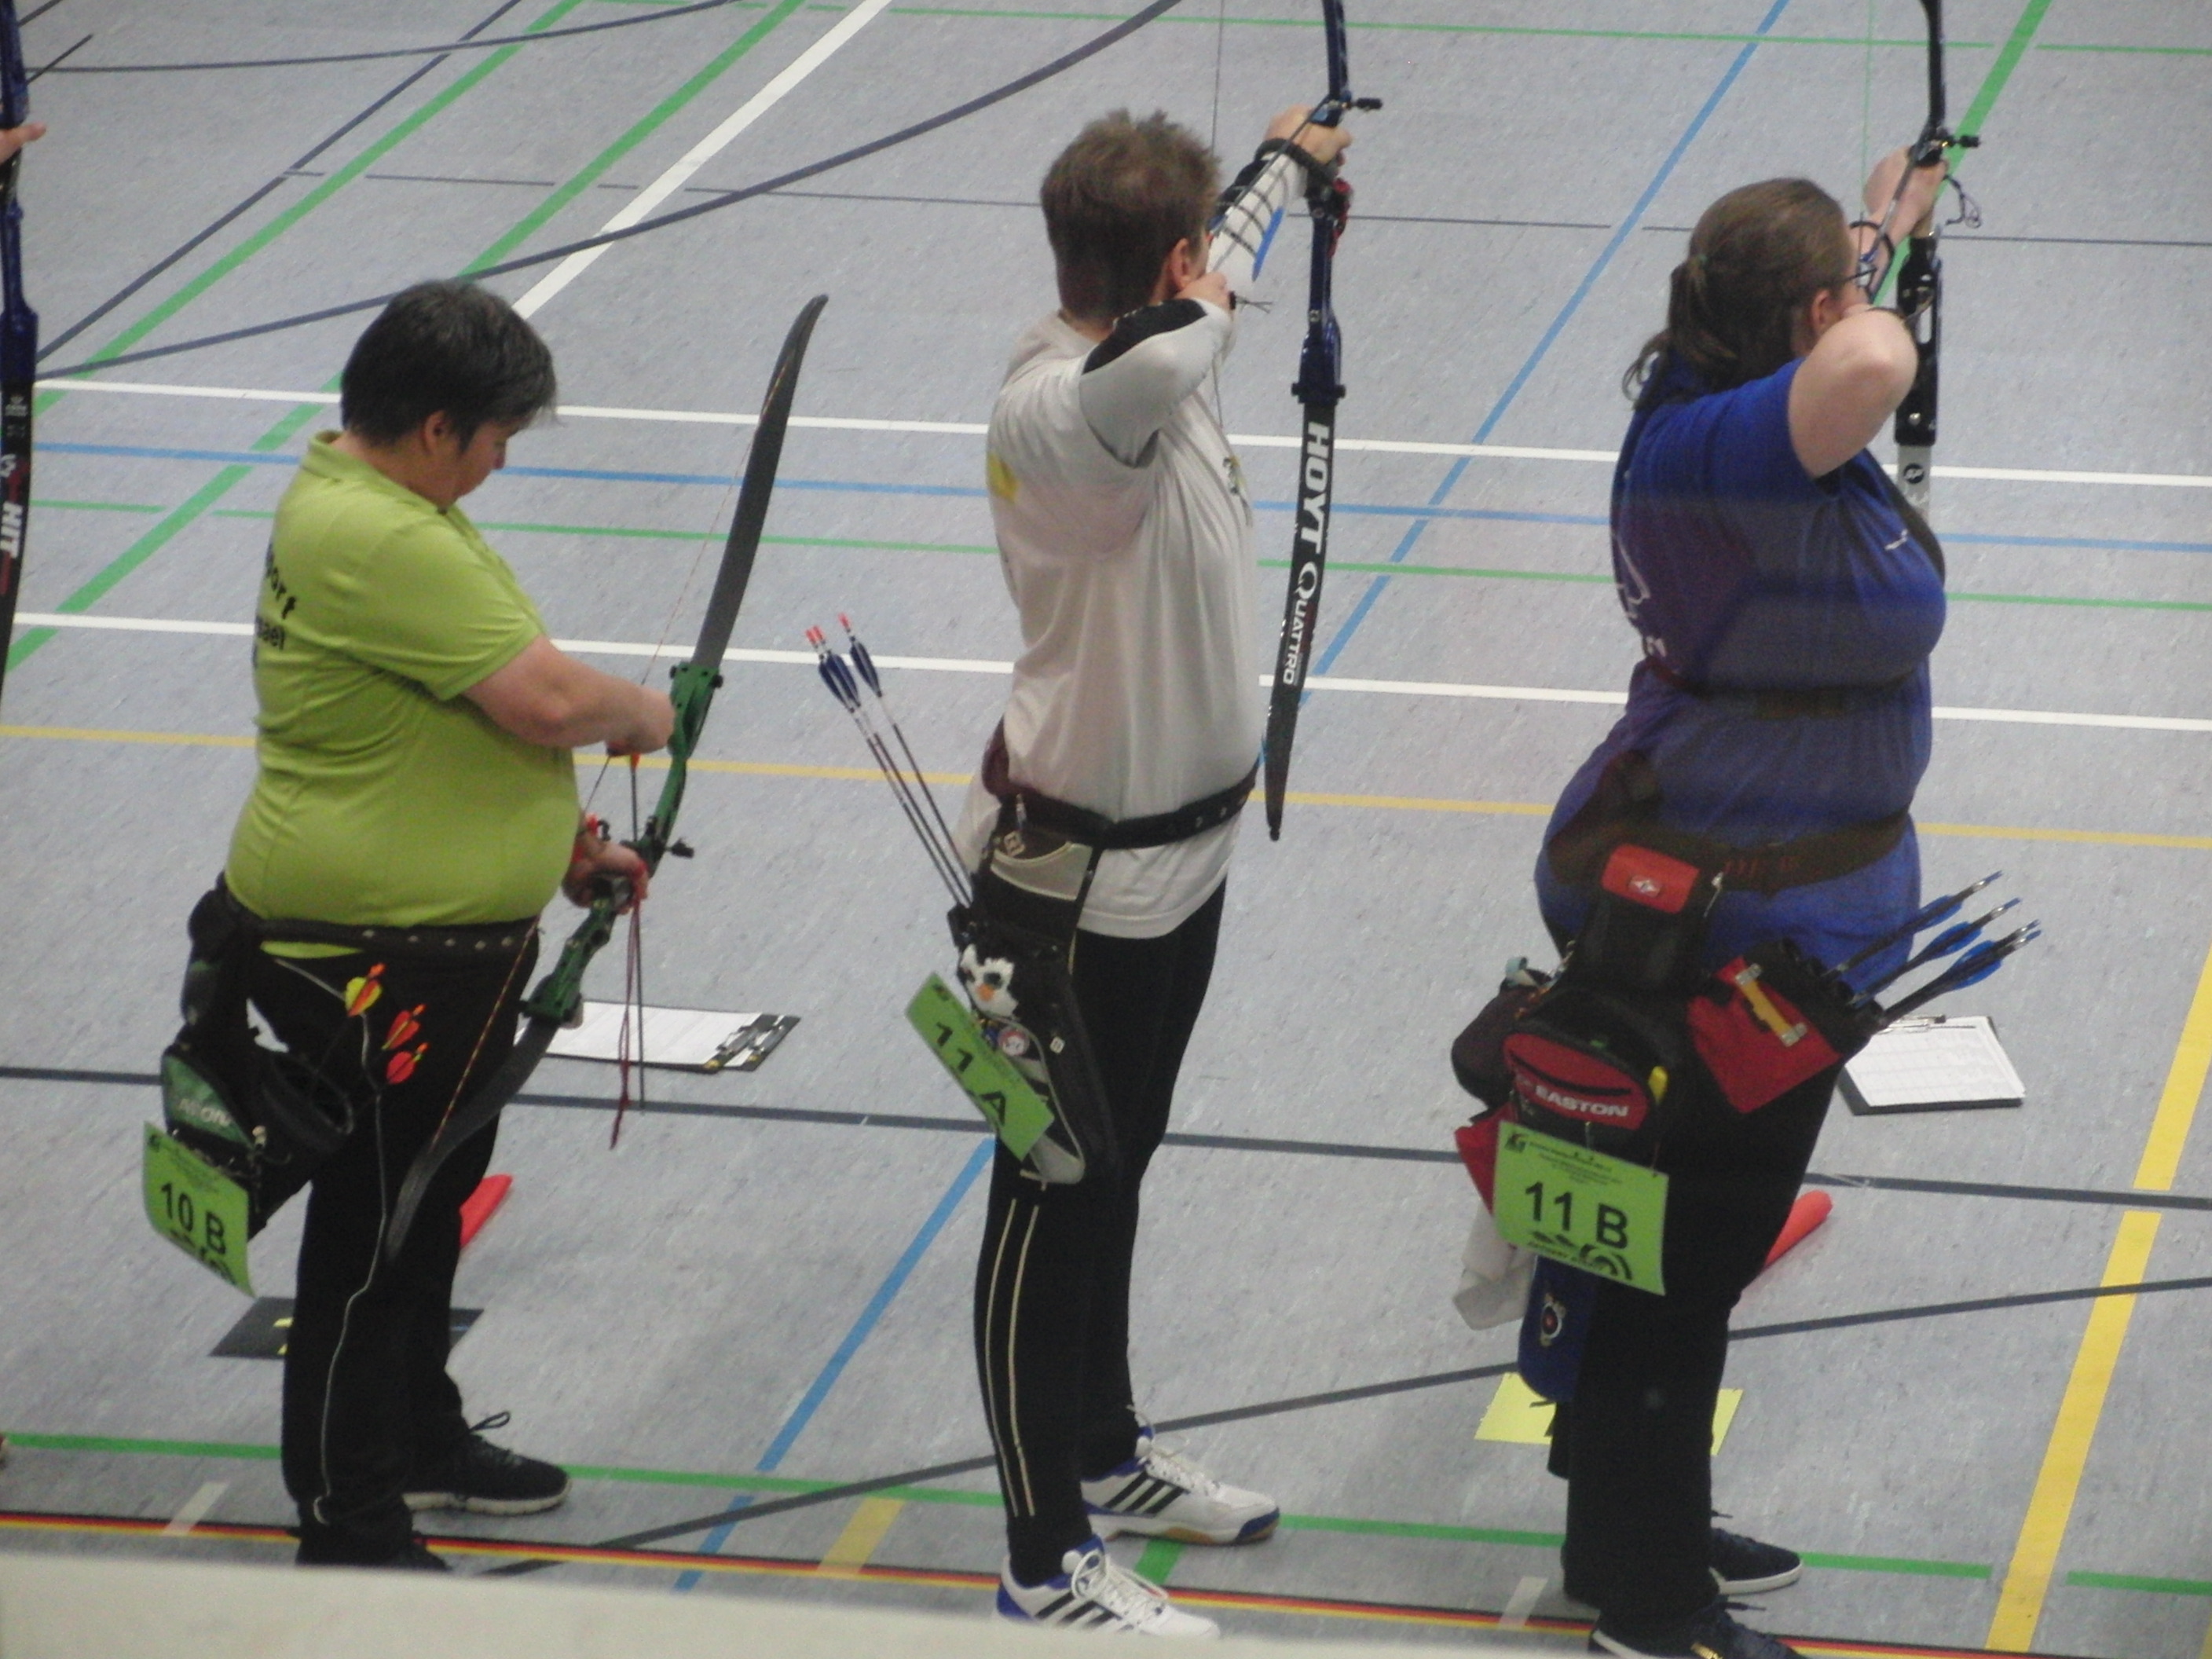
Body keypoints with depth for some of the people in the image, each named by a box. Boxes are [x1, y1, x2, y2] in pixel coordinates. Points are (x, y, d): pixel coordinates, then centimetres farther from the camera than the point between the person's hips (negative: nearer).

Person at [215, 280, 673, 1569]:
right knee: (373, 1235, -1)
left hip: (449, 943, 11)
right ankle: (351, 1533, 8)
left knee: (435, 1199, 25)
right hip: (372, 963, -11)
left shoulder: (369, 501, 9)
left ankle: (421, 1445, 42)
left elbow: (469, 712, 20)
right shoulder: (378, 543, -27)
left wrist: (564, 844, 17)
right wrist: (646, 714, -7)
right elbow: (545, 700, -28)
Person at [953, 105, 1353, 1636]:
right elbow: (1152, 355, -59)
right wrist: (1216, 306, -34)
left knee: (1116, 1168, 26)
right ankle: (1049, 1570, 11)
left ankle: (1107, 1461, 44)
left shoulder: (1146, 367, -2)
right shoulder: (1060, 407, -32)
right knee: (1054, 1204, 1)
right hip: (1077, 881, -10)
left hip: (1177, 853, 10)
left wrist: (1288, 163, 43)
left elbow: (1195, 299, 25)